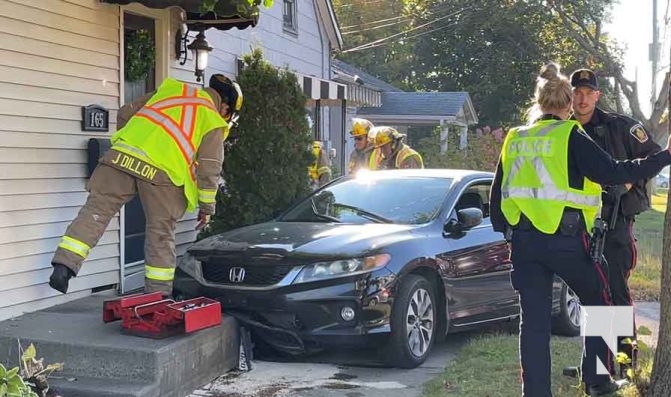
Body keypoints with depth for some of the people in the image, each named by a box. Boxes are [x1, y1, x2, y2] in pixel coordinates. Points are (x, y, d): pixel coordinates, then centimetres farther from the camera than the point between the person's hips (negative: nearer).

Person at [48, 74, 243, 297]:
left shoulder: (169, 90, 27)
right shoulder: (214, 123, 15)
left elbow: (125, 113, 25)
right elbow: (209, 170, 8)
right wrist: (207, 207, 17)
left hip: (123, 156, 3)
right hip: (162, 173, -2)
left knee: (95, 211, 7)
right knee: (161, 235, 9)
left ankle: (63, 266, -4)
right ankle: (158, 296, 16)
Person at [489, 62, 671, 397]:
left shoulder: (514, 140, 11)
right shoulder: (570, 136, -6)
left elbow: (497, 195, 15)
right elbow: (612, 172, -12)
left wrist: (506, 232, 25)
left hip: (523, 240, 5)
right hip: (566, 237, -4)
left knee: (533, 318, 8)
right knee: (599, 303, 17)